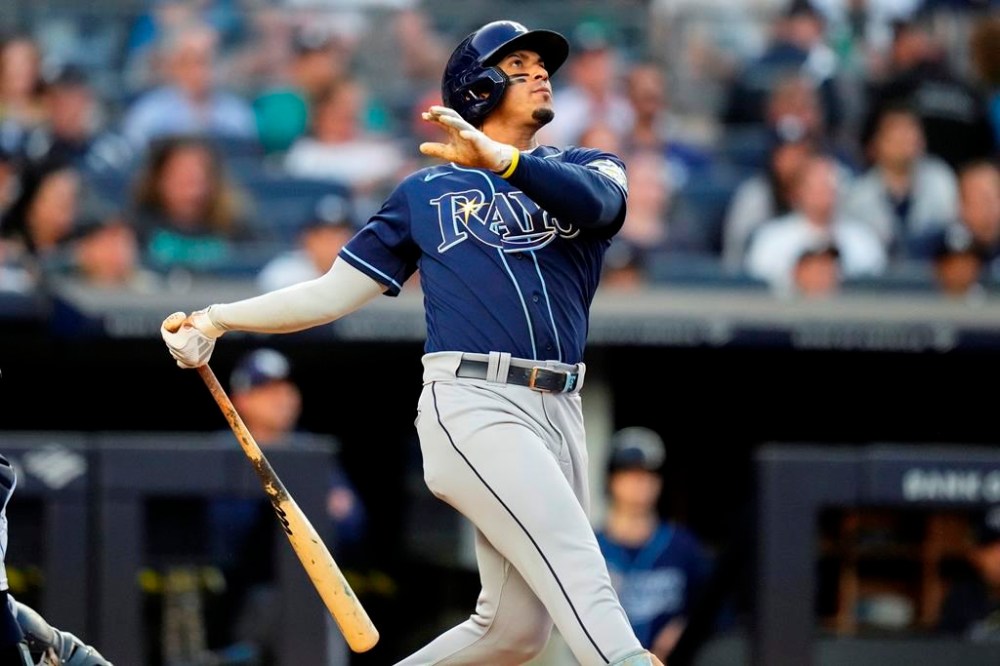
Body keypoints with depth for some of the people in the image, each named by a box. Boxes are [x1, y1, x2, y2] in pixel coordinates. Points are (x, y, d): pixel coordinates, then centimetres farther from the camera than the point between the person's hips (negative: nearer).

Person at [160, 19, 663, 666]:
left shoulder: (583, 168, 17)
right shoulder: (425, 192, 15)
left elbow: (598, 198, -9)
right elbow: (336, 292, 17)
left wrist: (500, 159, -27)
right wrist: (214, 321, 10)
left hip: (559, 413, 4)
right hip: (474, 406, -4)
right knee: (583, 577, -21)